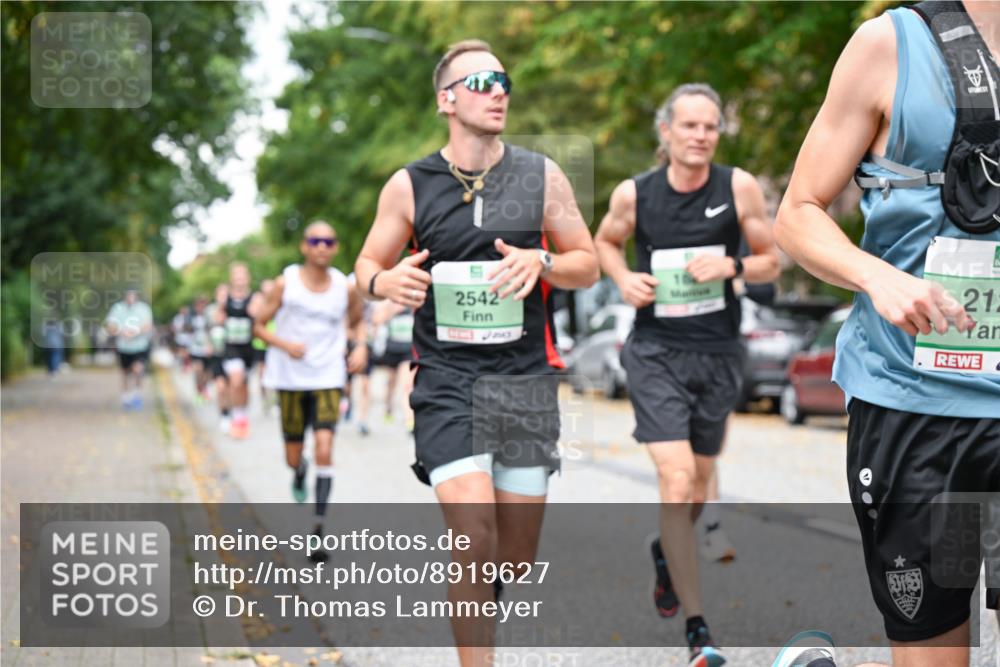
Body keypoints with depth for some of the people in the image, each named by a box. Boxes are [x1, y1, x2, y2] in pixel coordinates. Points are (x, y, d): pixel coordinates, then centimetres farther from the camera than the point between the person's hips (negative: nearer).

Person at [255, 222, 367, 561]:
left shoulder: (345, 288, 0)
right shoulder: (285, 284, -5)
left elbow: (356, 320, 19)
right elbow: (259, 325, -1)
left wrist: (360, 346, -1)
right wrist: (285, 345, -19)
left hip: (328, 380, 0)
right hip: (290, 379, 0)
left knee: (325, 450, -16)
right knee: (293, 457, 9)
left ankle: (319, 527, -14)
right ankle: (299, 474, 48)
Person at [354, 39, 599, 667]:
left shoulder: (542, 176, 6)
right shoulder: (409, 185, 3)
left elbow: (589, 264, 11)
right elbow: (368, 263, 12)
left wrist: (542, 262, -11)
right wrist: (385, 282, -12)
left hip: (526, 376, 2)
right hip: (447, 379, -2)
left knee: (517, 554, 6)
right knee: (474, 538, -17)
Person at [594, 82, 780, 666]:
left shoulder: (740, 187, -5)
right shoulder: (634, 194, -5)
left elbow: (771, 261, 3)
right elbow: (606, 241, 15)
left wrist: (731, 266, -17)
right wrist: (623, 278, -5)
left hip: (718, 354, 2)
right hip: (656, 352, -2)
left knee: (699, 481, 16)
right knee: (677, 480, -15)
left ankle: (666, 553, 50)